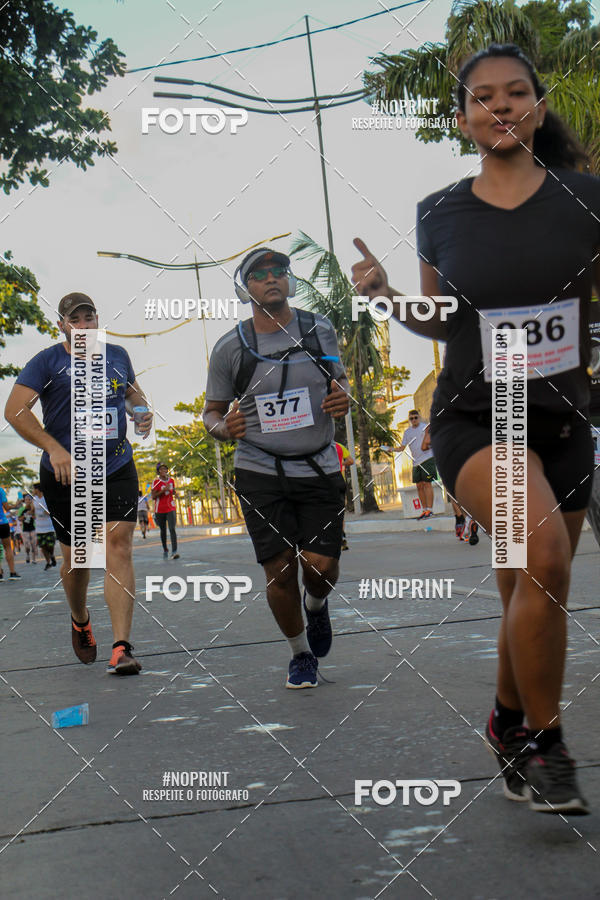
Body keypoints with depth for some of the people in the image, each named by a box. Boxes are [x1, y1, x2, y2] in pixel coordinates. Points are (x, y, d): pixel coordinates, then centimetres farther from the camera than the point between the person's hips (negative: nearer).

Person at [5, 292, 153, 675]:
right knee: (77, 557, 8)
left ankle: (122, 647, -17)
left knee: (118, 546, -13)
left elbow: (133, 391, 30)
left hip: (117, 469, 2)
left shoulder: (117, 355, 10)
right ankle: (81, 622, 39)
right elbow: (15, 410, -13)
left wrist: (143, 412, 6)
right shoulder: (48, 362, -3)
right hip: (66, 473, -2)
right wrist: (55, 450, -22)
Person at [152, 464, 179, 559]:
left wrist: (175, 492, 2)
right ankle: (165, 550, 28)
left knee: (172, 529, -14)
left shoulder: (171, 480, 8)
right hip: (160, 509, -2)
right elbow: (153, 497, -10)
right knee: (163, 530, 9)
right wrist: (163, 490, -21)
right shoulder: (156, 481, -5)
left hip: (171, 508, 2)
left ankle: (174, 552, -23)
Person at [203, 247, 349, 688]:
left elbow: (340, 378, 18)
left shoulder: (320, 329, 2)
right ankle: (300, 654, 23)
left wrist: (343, 397, -5)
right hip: (261, 474, -1)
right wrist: (223, 427, -16)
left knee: (321, 566, -7)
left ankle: (317, 605, 32)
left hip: (320, 471, 1)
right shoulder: (230, 348, -3)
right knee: (279, 572, -3)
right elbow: (212, 411, 7)